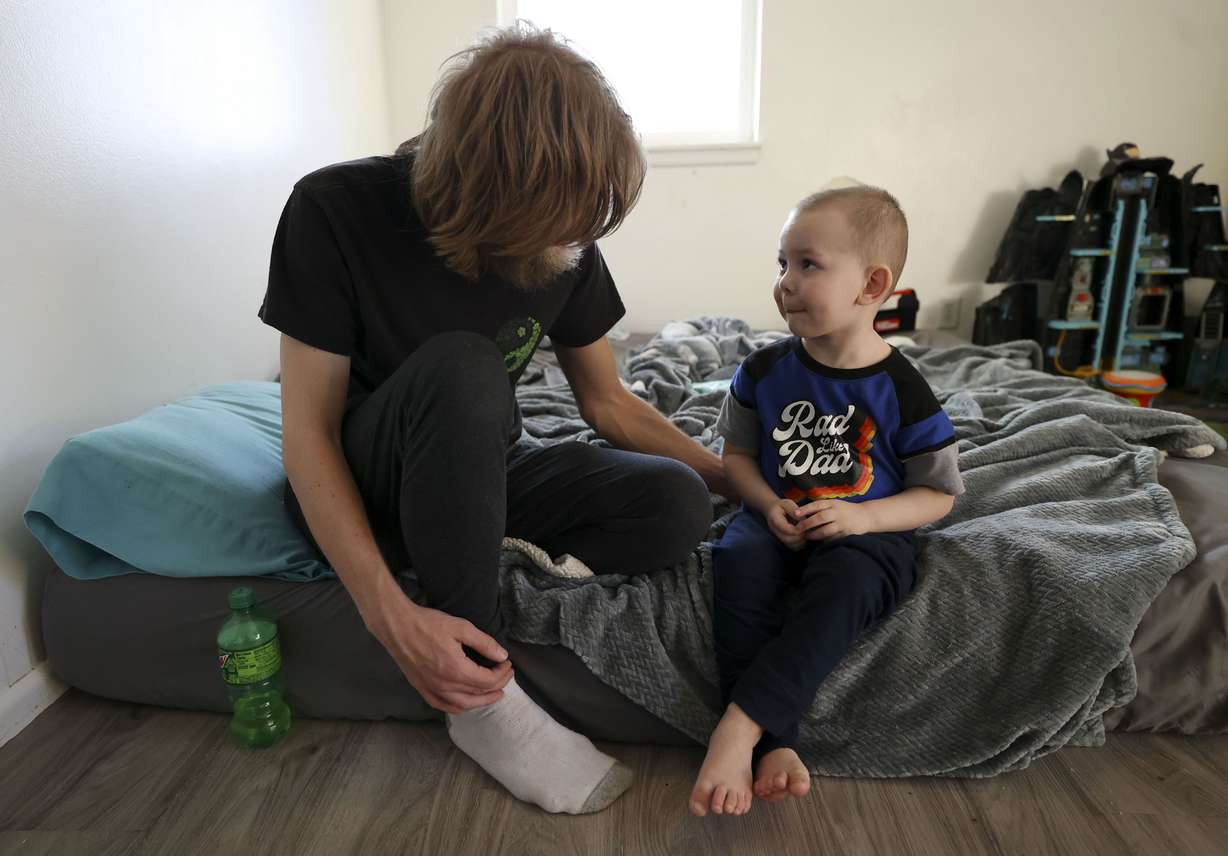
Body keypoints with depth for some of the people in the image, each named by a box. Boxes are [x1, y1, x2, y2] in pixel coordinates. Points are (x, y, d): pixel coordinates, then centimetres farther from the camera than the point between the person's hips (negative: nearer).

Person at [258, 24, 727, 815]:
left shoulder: (565, 246, -12)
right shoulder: (338, 213, -22)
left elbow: (607, 401, 0)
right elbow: (307, 431, -21)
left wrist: (735, 477, -7)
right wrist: (387, 612, -33)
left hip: (481, 471, 3)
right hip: (360, 482, -2)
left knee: (676, 507, -22)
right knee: (459, 366, -38)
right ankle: (487, 695, -25)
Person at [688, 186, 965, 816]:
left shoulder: (901, 391, -7)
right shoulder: (765, 370, 1)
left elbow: (939, 493, 0)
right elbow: (737, 452, 10)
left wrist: (863, 516, -17)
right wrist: (769, 505, -10)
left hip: (865, 532, -2)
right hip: (777, 518, 3)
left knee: (845, 584, -36)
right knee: (736, 559, -30)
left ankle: (739, 728, -36)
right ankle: (775, 746, -31)